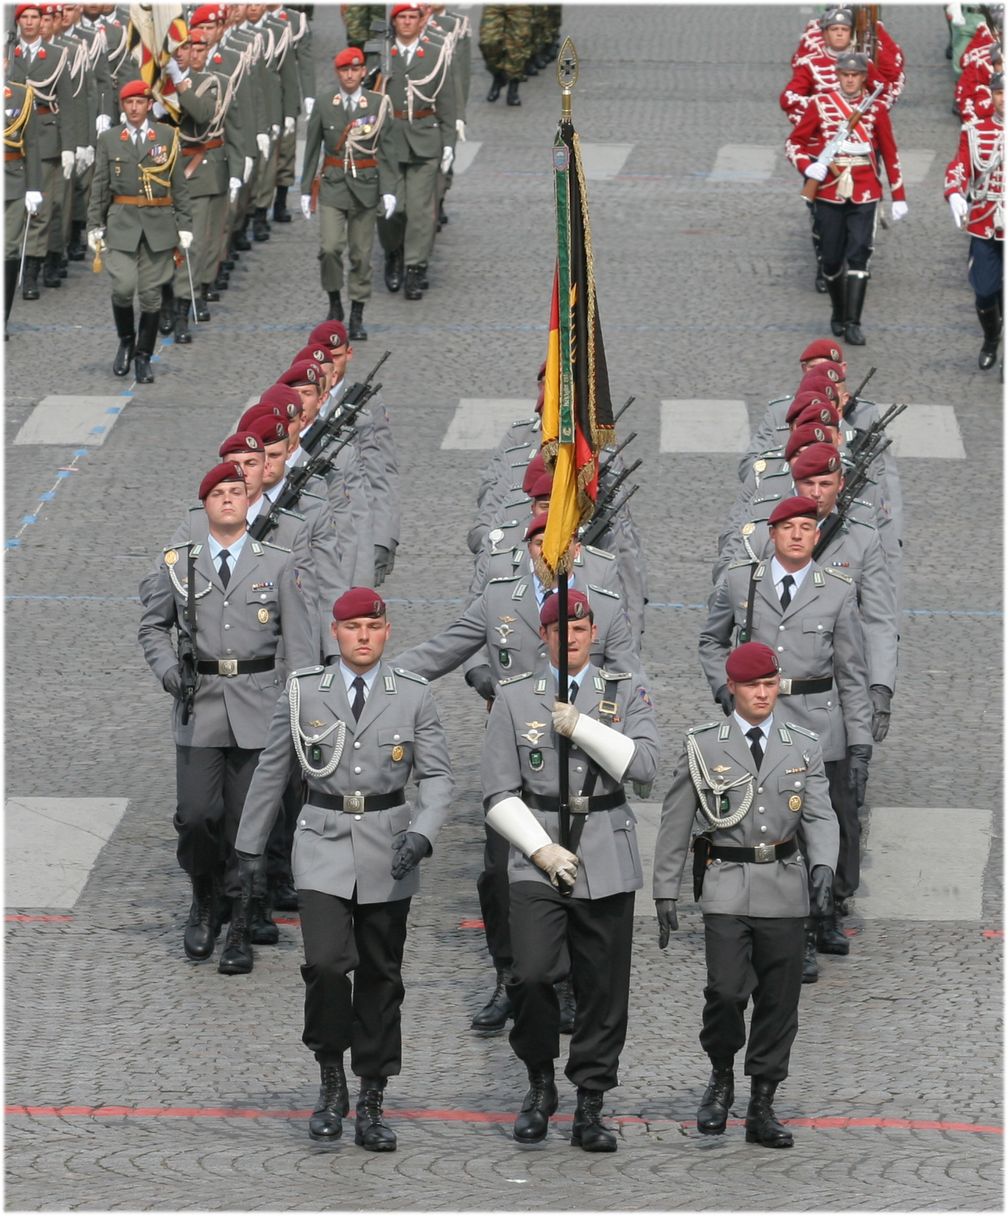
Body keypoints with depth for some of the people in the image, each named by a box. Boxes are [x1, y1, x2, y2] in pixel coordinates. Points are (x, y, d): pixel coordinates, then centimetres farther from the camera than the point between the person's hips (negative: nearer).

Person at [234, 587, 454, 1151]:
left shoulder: (414, 696, -1)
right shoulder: (304, 692, 0)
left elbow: (438, 776, 0)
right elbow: (273, 771, 9)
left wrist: (421, 835, -18)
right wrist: (250, 847, 12)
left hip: (388, 850, 1)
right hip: (324, 845, -1)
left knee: (380, 977, 6)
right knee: (326, 963, -16)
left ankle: (372, 1104, 16)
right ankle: (332, 1082, 3)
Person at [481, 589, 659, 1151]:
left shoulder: (627, 689, 8)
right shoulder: (515, 696, 5)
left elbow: (645, 764, -7)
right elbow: (499, 794, 3)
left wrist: (579, 725, -13)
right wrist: (542, 850, -9)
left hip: (608, 859, 1)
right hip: (538, 860, -1)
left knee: (604, 988, 1)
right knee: (531, 975, -17)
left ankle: (590, 1106, 11)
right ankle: (541, 1083, 5)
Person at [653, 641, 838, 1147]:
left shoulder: (803, 748, 8)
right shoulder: (703, 745, 2)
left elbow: (819, 815, 1)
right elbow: (675, 822, 5)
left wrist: (823, 865, -18)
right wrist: (665, 892, 2)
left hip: (784, 891, 2)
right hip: (726, 890, -2)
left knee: (779, 1001, 4)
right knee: (727, 991, -15)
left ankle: (762, 1108, 13)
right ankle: (721, 1077, 12)